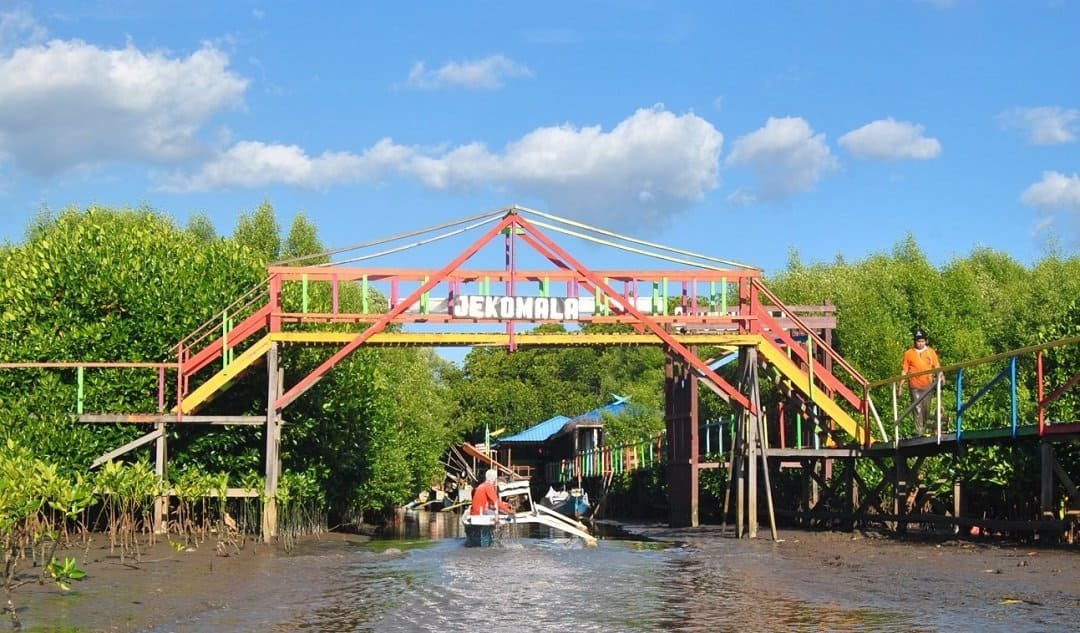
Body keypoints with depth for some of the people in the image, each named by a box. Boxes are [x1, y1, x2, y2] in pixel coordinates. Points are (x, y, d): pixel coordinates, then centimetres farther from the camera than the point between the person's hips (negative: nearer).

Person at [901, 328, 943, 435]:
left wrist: (940, 375, -15)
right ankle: (919, 433, -4)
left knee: (927, 409, 8)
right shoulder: (909, 354, 2)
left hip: (927, 385, 2)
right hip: (915, 386, -2)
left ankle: (924, 429, 24)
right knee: (918, 410, -5)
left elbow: (936, 366, 6)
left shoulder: (931, 352, 6)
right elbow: (904, 371, 5)